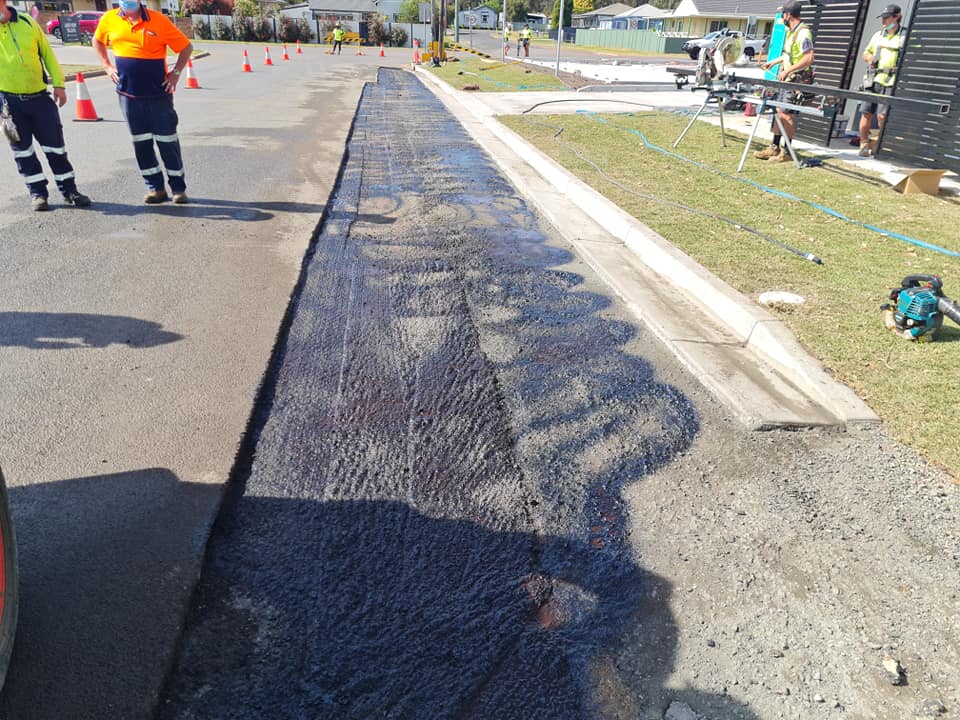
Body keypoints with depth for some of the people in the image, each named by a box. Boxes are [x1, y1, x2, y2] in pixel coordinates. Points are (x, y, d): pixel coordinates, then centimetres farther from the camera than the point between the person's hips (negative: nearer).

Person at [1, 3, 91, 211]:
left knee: (55, 145, 3)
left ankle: (69, 190, 12)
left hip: (39, 96, 1)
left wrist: (58, 84, 1)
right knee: (23, 149, 6)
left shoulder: (27, 22, 3)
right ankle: (37, 193, 15)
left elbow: (47, 53, 7)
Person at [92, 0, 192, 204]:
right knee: (141, 142, 5)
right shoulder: (109, 19, 4)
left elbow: (186, 47, 1)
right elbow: (97, 41, 22)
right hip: (128, 94, 3)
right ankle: (155, 188, 14)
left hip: (158, 93, -3)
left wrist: (176, 72, -5)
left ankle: (179, 188, 9)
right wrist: (107, 66, 11)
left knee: (168, 141, -1)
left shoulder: (159, 21, -7)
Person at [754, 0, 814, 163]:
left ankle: (786, 152, -3)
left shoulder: (803, 32, -15)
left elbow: (808, 58, -22)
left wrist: (788, 70, -24)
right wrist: (773, 62, 33)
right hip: (786, 80, 9)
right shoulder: (791, 31, 14)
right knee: (779, 112, 10)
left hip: (797, 80, -9)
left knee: (786, 115, -9)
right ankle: (774, 148, 16)